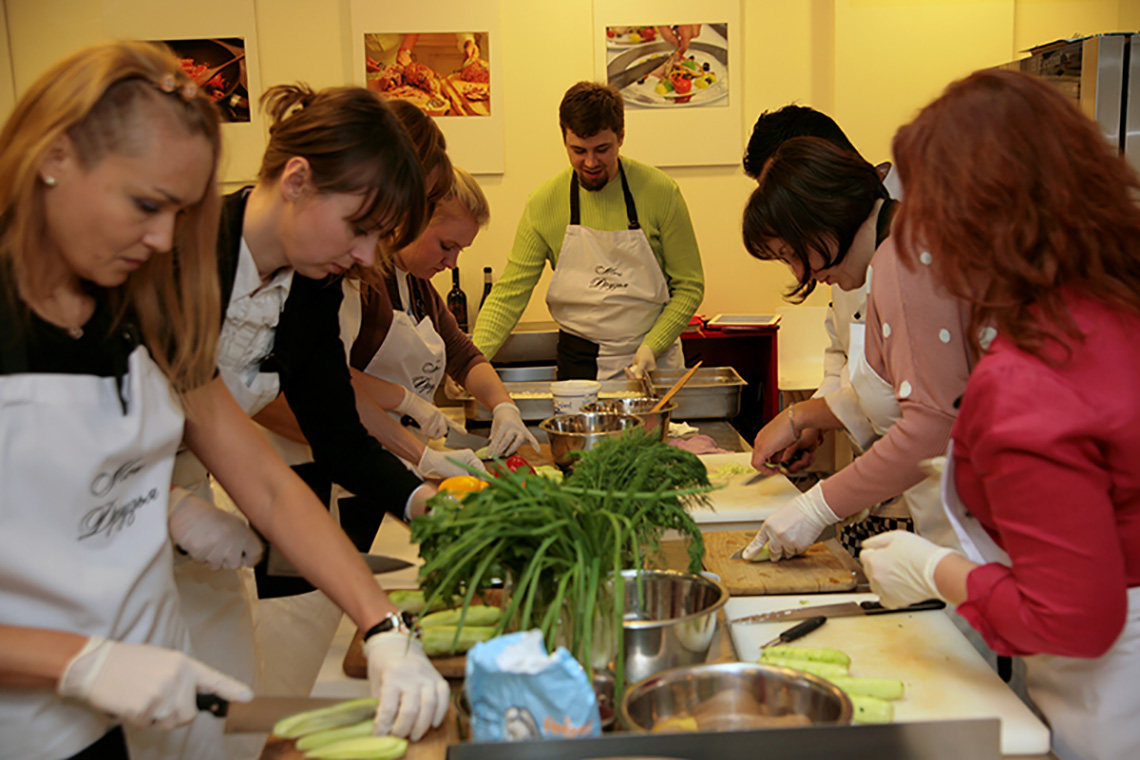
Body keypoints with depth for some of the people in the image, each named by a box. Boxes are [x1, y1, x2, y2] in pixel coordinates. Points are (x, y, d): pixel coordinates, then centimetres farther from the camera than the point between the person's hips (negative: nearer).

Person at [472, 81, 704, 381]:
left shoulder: (660, 192, -4)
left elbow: (689, 286, 1)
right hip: (579, 362, 1)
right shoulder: (543, 204, -2)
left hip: (655, 360, -1)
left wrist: (652, 346, -12)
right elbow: (510, 293, -2)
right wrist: (471, 360, -17)